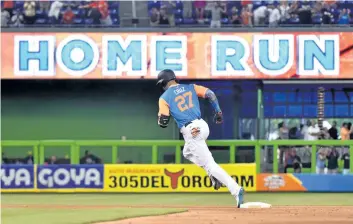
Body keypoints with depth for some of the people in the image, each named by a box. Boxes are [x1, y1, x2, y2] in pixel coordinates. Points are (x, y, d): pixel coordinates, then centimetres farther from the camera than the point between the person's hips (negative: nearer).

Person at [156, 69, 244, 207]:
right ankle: (214, 175, 14)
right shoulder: (190, 87, 16)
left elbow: (163, 123, -1)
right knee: (188, 152, 32)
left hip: (190, 132, -7)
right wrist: (218, 112, 9)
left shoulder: (164, 98, 2)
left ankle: (235, 189, -21)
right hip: (203, 126, 7)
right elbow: (210, 94, 5)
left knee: (209, 164, -7)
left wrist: (160, 116, 21)